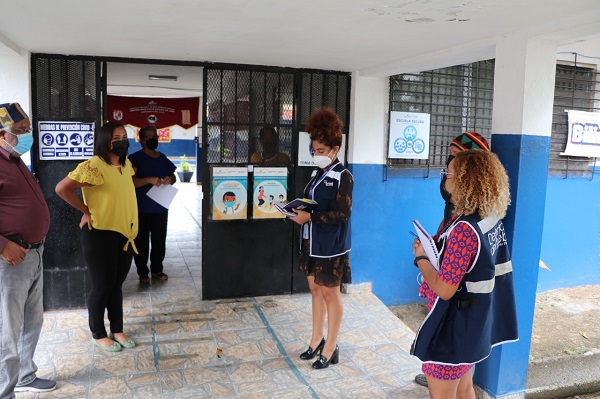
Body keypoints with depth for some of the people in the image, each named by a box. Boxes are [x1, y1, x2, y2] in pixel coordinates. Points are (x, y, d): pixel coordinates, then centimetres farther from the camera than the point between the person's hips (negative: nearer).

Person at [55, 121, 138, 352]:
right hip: (100, 234, -7)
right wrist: (86, 211, -14)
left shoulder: (126, 164, 8)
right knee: (101, 286, 5)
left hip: (125, 233, 7)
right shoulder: (93, 166, -17)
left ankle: (117, 330, 29)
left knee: (117, 284, 16)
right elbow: (61, 188, -20)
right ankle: (98, 335, 22)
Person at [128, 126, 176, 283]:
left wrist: (170, 179, -5)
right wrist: (150, 180, -29)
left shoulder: (163, 158, 11)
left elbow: (173, 176, 19)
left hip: (161, 208, 5)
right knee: (141, 241, 4)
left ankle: (157, 269, 24)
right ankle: (142, 272, 16)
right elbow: (130, 181, -16)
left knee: (160, 240, 11)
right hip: (141, 209, -5)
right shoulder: (135, 158, -6)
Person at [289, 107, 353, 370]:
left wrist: (309, 217, -23)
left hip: (331, 245, -7)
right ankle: (317, 340, 31)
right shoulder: (318, 173, 8)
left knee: (330, 293, 3)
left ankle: (330, 348, 18)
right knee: (315, 289, 15)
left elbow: (342, 213, -20)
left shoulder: (343, 177, -14)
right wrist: (297, 209, -3)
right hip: (312, 242, 8)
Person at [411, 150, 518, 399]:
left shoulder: (464, 229, -29)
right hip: (474, 322, 9)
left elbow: (444, 289, -27)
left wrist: (421, 258, -12)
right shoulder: (491, 219, -1)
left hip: (452, 327, -9)